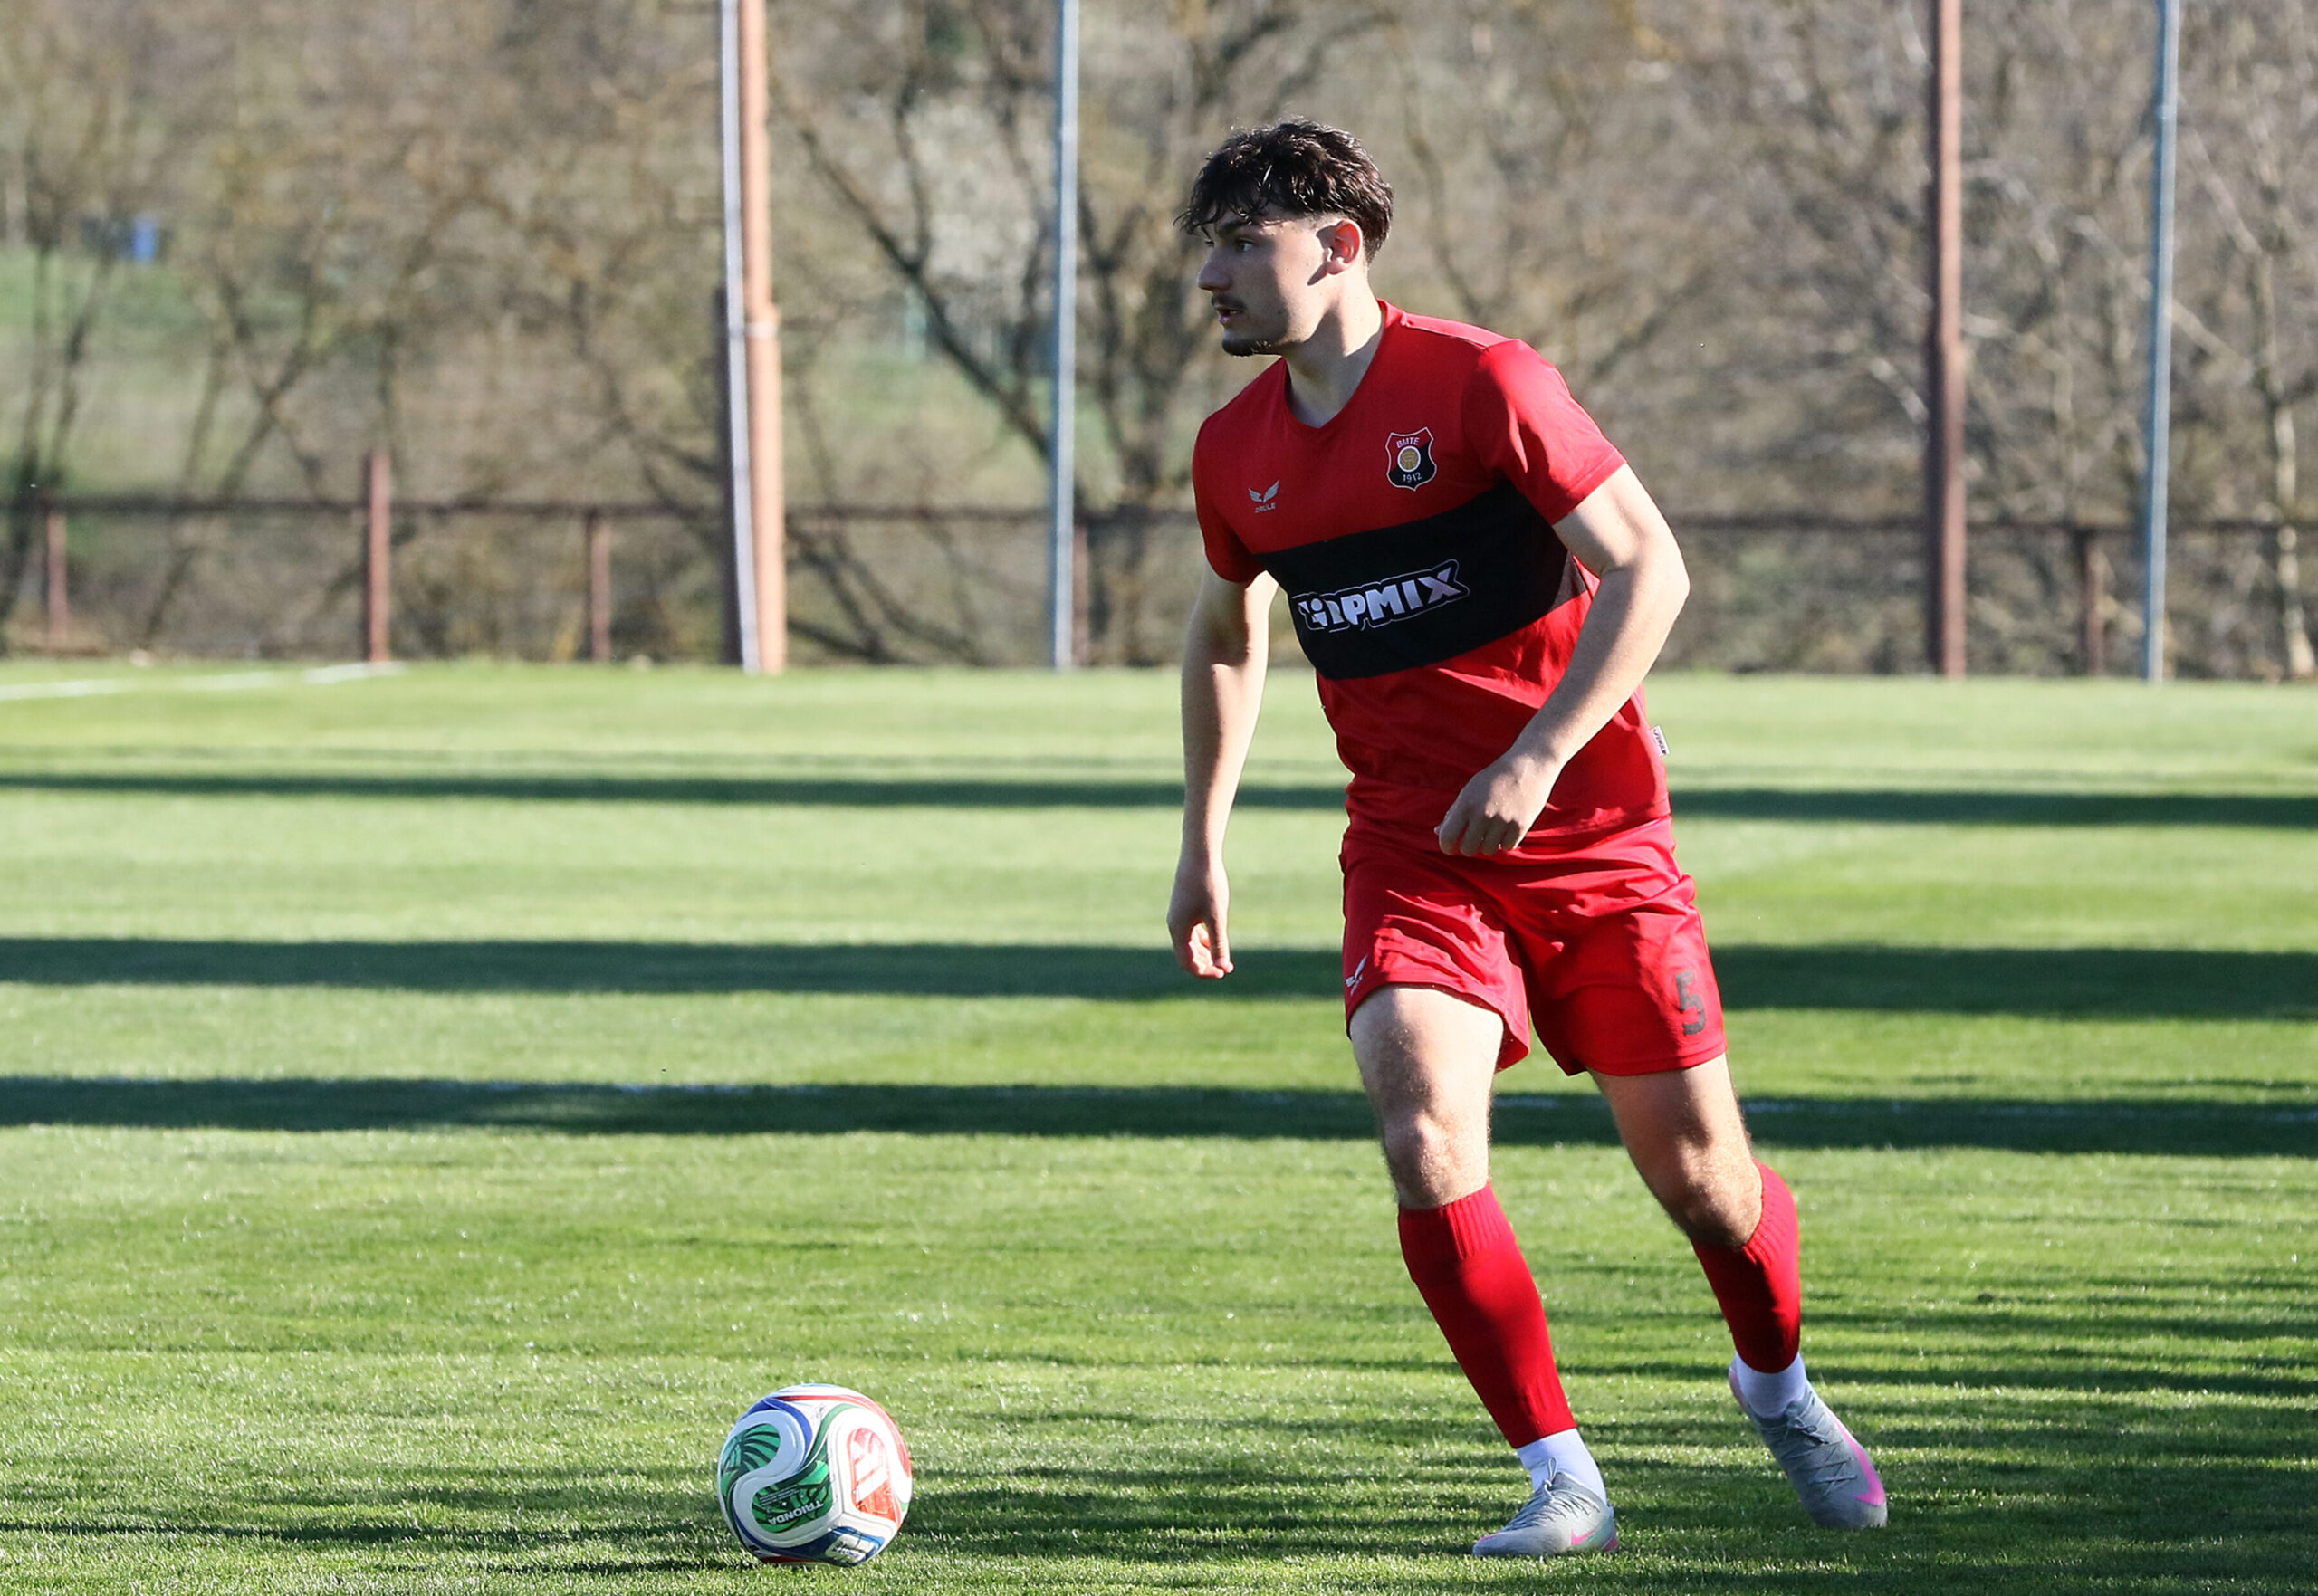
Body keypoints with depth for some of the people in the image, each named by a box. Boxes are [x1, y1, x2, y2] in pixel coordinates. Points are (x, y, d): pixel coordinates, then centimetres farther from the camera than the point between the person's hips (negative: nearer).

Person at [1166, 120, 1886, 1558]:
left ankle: (1780, 1388, 36)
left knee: (1695, 1162, 4)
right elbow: (1227, 634, 23)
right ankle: (1562, 1480, -13)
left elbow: (1650, 569, -15)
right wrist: (1205, 843, 20)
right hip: (1411, 850, 3)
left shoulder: (1480, 385, -13)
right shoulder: (1237, 454, 4)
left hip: (1593, 838, -3)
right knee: (1424, 1137, -21)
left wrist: (1537, 758, -23)